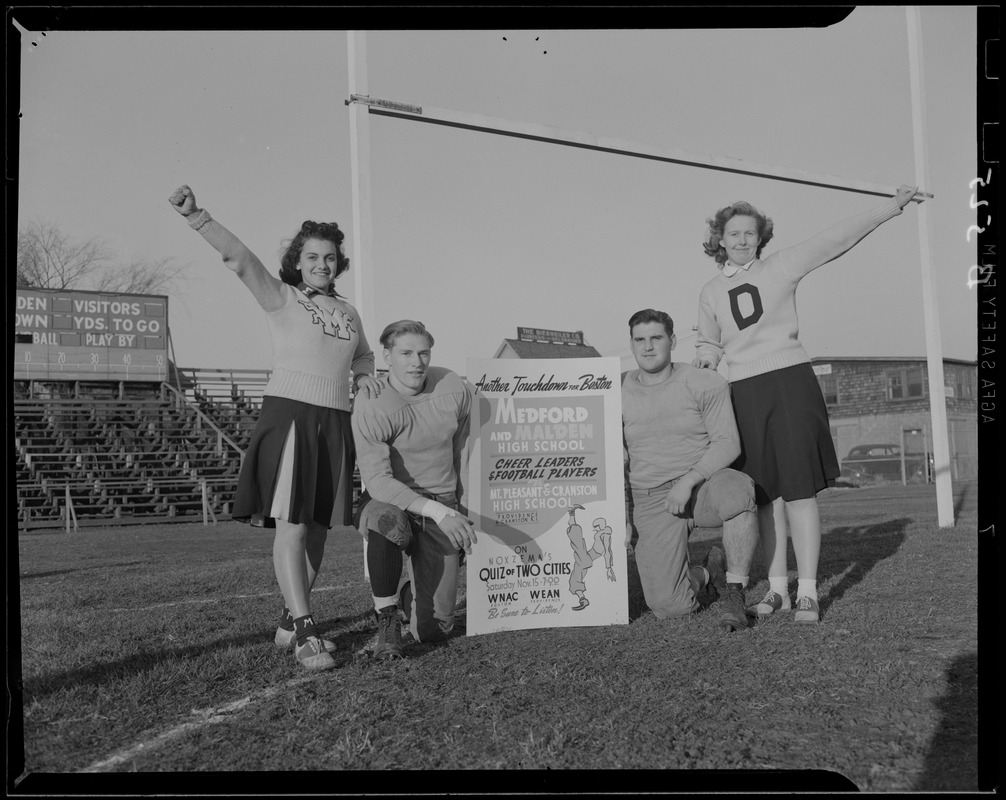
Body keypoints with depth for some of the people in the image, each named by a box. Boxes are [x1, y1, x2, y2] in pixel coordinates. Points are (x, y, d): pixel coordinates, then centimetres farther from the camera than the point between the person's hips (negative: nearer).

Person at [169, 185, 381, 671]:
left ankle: (291, 622, 18)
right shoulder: (281, 298, 2)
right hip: (289, 414, -6)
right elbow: (239, 258, -14)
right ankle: (306, 634, -14)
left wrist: (364, 374, 12)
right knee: (291, 525, -13)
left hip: (335, 422, 6)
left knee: (317, 528, 6)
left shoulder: (348, 313, 18)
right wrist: (195, 215, -29)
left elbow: (364, 355, 36)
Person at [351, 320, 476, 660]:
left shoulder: (454, 388, -6)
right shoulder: (370, 408, -18)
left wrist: (466, 509, 13)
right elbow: (377, 479, -26)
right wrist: (436, 510, -37)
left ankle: (410, 593, 36)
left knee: (432, 631, -4)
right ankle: (386, 619, -17)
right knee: (387, 519, -43)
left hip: (443, 508, 2)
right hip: (386, 501, -2)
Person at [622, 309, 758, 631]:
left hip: (705, 486, -1)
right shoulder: (618, 394, 3)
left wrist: (688, 481, -24)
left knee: (736, 491, -40)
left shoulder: (706, 384, -4)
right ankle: (709, 573, 22)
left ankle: (734, 593, -21)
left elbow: (728, 445, -10)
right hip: (651, 502, 2)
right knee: (669, 606, -14)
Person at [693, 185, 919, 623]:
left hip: (790, 380, -3)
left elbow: (836, 238, 2)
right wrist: (704, 356, 0)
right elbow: (709, 344, 23)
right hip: (744, 392, 3)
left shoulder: (781, 266, 4)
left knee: (799, 489, -6)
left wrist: (891, 206, 0)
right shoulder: (710, 292, 13)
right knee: (766, 494, 6)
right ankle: (777, 588, 14)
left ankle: (808, 593, 0)